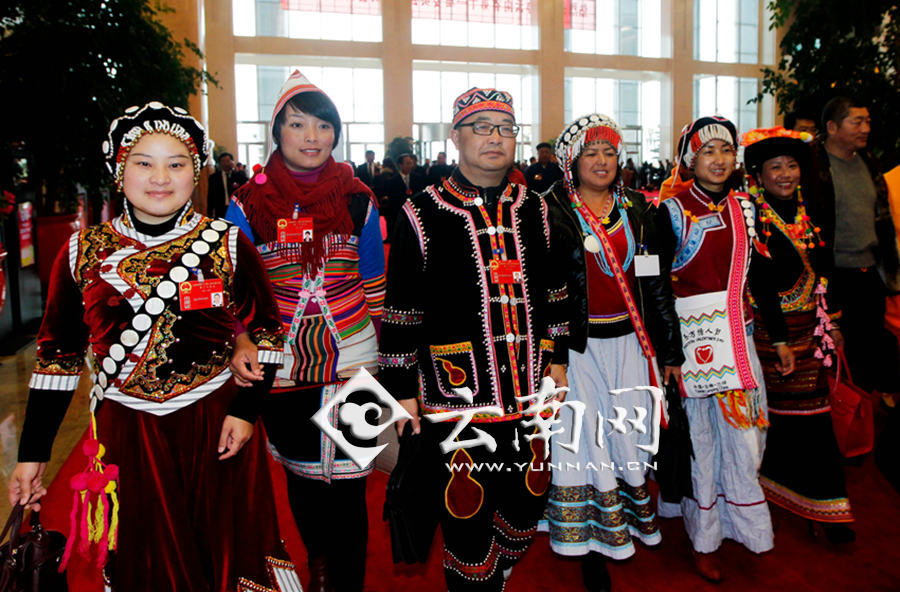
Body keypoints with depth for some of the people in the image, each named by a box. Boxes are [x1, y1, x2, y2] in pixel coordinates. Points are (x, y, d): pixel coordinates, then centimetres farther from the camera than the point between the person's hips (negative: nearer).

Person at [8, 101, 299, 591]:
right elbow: (58, 357, 5)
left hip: (216, 424, -1)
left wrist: (245, 410, -8)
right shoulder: (83, 253, -1)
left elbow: (265, 333, 1)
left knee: (226, 550, 13)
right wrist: (32, 455, 5)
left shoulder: (228, 245, -5)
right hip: (124, 432, 2)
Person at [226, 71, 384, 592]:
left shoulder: (358, 201, 2)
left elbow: (376, 286, 8)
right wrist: (240, 344, -15)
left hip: (352, 360, -1)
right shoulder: (249, 205, -1)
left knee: (347, 485, 2)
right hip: (283, 366, 1)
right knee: (301, 476, 18)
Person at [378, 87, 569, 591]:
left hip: (530, 395, 5)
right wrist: (402, 389, -4)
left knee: (528, 507, 17)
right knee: (467, 514, 8)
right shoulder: (422, 214, -5)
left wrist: (556, 359, 15)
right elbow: (401, 309, -4)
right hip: (457, 399, -4)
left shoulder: (534, 210, 9)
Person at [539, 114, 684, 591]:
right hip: (578, 345, -3)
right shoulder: (554, 211, -4)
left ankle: (632, 520, 34)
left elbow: (656, 282, 10)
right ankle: (590, 547, 18)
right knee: (586, 439, 3)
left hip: (629, 341, 4)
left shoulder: (636, 208, 9)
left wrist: (670, 350, 10)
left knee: (630, 432, 12)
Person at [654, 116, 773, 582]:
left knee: (743, 429, 8)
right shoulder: (672, 211, -5)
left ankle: (744, 525, 27)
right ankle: (704, 537, 18)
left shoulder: (744, 208, 11)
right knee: (699, 433, 3)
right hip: (691, 331, -4)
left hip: (738, 330, 5)